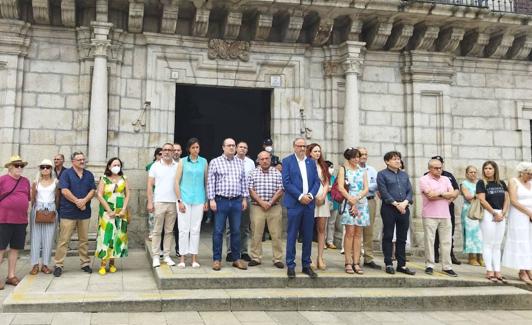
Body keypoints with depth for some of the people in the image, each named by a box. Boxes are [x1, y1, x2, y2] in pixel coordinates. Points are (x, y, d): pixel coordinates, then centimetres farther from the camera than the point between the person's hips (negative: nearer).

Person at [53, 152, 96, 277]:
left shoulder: (89, 175, 13)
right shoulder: (66, 173, 0)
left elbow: (92, 190, 5)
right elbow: (64, 191, -9)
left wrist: (84, 200, -12)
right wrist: (77, 201, -13)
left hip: (85, 212, 4)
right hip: (68, 212, -4)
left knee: (84, 240, 9)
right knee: (63, 240, -3)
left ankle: (85, 263, 17)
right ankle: (59, 265, 4)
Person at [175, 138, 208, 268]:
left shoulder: (204, 162, 7)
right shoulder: (183, 161, 2)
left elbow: (206, 182, 10)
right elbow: (177, 182, 1)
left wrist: (206, 200, 6)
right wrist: (179, 201, -5)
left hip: (199, 200, 1)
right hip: (184, 199, -1)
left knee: (196, 229, 5)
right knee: (184, 229, 0)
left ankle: (194, 259, 12)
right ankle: (182, 258, 8)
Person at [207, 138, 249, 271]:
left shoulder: (240, 163, 12)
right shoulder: (215, 162, 0)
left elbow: (244, 181, 14)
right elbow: (210, 182, -3)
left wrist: (244, 198, 8)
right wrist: (211, 199, -9)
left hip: (237, 201, 3)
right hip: (221, 200, -3)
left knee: (236, 231, 8)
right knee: (218, 231, 1)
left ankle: (236, 259, 17)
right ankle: (217, 259, 10)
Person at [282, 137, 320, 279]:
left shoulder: (311, 162, 14)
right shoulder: (287, 161, 1)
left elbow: (317, 181, 9)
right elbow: (286, 182, -7)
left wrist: (311, 195, -7)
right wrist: (300, 196, -13)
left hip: (309, 203, 4)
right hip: (294, 203, -4)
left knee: (308, 236, 7)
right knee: (291, 236, 0)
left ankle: (306, 265, 16)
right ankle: (290, 265, 7)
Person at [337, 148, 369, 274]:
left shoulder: (363, 171, 17)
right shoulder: (343, 169, 7)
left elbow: (366, 188, 8)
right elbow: (340, 187, -4)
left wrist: (357, 199, -9)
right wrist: (351, 200, -11)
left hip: (361, 203, 4)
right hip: (348, 203, -3)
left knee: (358, 233, 1)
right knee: (350, 232, -9)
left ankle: (356, 263, 2)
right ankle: (348, 263, -7)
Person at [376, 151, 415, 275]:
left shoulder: (404, 174, 18)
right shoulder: (382, 174, 1)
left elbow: (409, 191, 10)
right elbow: (384, 192, -9)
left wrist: (405, 202, -8)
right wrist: (396, 204, -15)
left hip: (404, 209, 5)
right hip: (389, 209, -5)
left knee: (402, 238, 8)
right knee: (388, 237, 0)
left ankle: (402, 264, 14)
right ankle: (388, 264, 6)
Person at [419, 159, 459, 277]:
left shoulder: (446, 179, 16)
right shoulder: (424, 180, -1)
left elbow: (453, 194, 4)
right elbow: (430, 196, -14)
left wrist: (439, 194, -6)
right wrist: (447, 196, -2)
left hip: (445, 215, 5)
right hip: (430, 215, -4)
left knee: (446, 242, 5)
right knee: (429, 241, -2)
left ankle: (447, 267, 10)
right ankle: (429, 266, 6)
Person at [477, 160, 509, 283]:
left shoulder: (501, 183, 13)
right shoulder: (481, 183, -2)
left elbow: (507, 199, 10)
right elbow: (482, 200, -10)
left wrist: (503, 213, -4)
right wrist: (495, 213, -11)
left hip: (501, 215, 5)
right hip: (488, 215, -5)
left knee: (497, 245, 7)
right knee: (488, 244, -4)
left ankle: (497, 272, 9)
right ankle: (490, 272, -2)